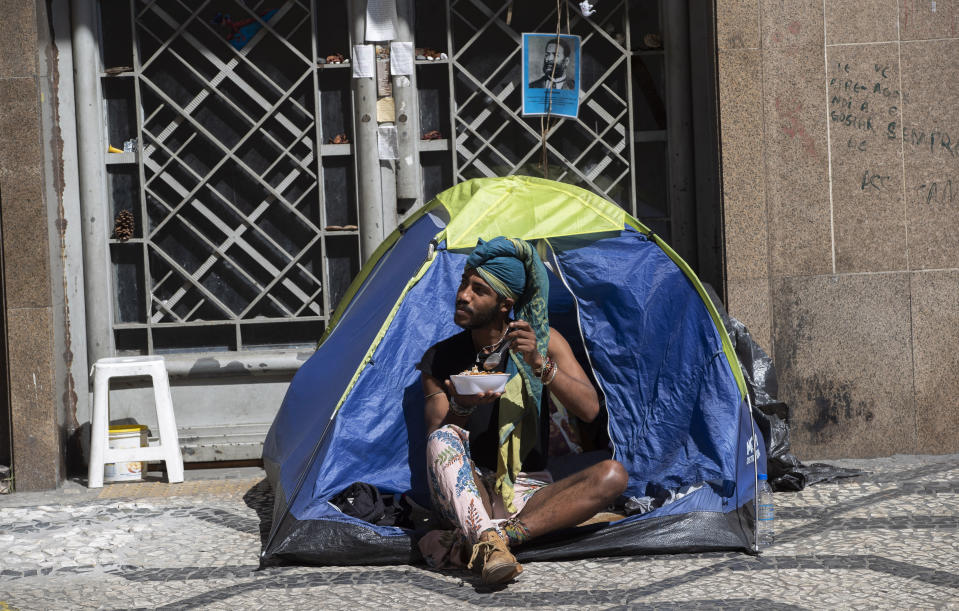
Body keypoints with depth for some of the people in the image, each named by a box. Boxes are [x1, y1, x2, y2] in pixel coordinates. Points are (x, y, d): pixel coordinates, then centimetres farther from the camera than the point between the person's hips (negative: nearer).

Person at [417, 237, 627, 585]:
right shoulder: (440, 359, 5)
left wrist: (539, 363, -19)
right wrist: (460, 408, -25)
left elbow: (589, 409, -5)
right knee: (444, 437, -31)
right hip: (469, 492, -1)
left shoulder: (543, 340, 4)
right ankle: (491, 543, -52)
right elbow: (435, 440, -3)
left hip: (526, 492, 1)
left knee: (612, 475, -27)